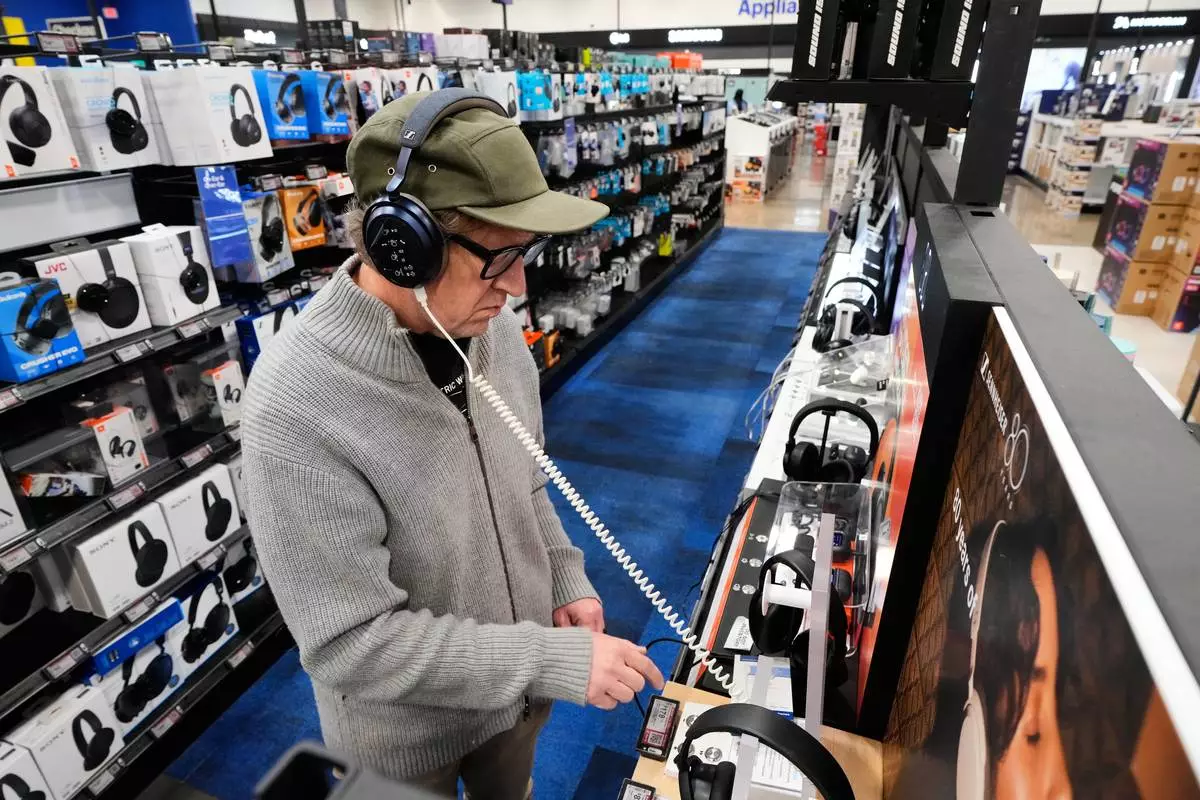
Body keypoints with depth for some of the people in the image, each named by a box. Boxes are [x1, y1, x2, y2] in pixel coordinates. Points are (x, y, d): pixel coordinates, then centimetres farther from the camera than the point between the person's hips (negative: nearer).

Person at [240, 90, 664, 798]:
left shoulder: (491, 324, -12)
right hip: (406, 735, -4)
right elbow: (353, 643, -29)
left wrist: (567, 578, -6)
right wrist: (556, 661, -28)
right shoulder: (298, 404, -33)